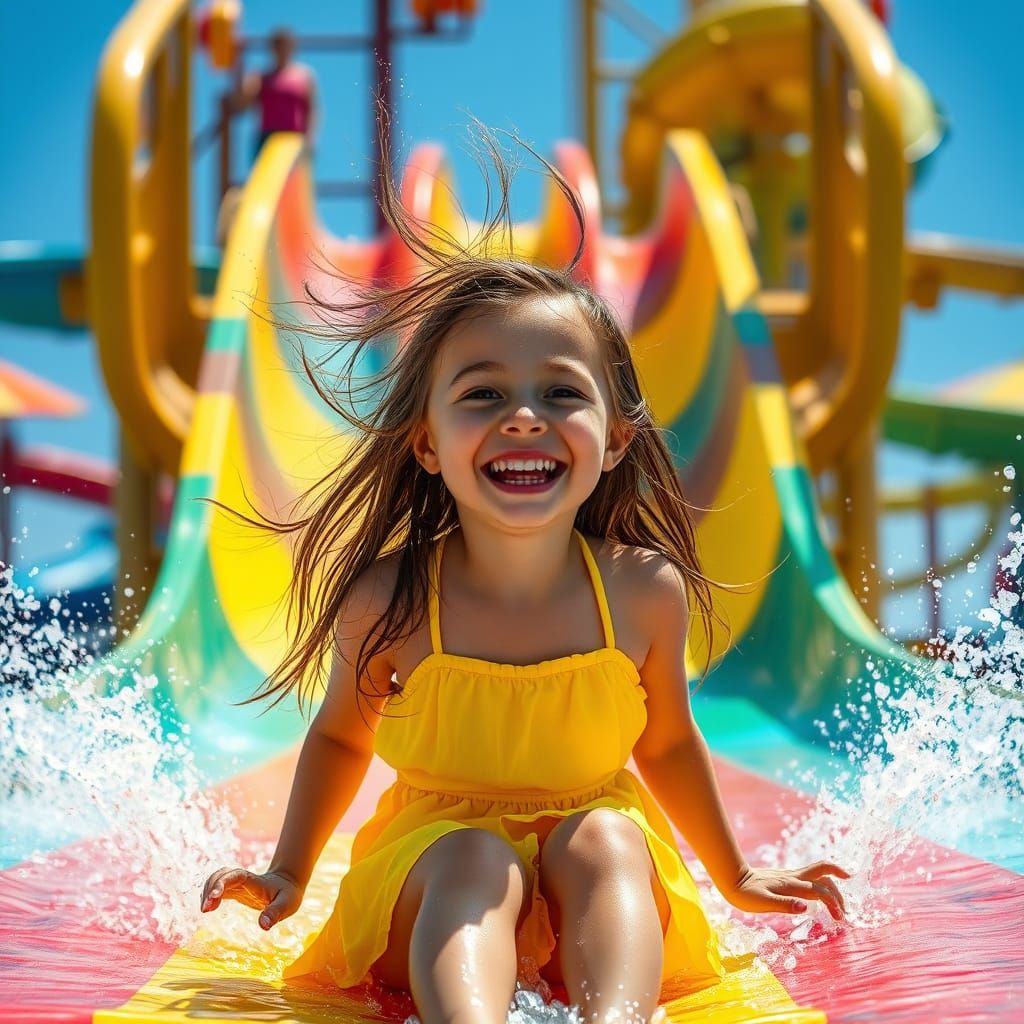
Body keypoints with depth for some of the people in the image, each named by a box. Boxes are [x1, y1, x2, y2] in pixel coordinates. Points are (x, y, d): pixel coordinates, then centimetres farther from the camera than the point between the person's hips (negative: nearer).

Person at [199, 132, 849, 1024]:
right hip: (437, 895, -1)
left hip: (598, 897, 1)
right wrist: (290, 873, 9)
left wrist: (735, 874, 18)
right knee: (474, 854, -33)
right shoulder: (386, 600, -15)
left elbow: (668, 743, 7)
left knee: (600, 839, -31)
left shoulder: (645, 590, -12)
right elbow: (341, 738, 6)